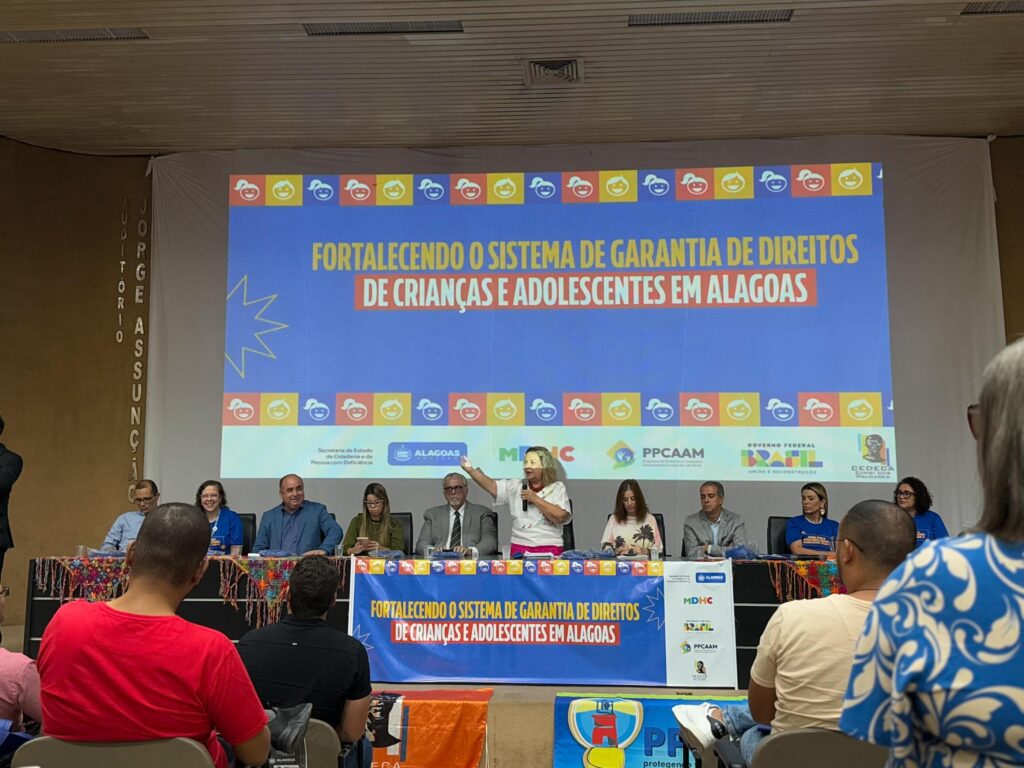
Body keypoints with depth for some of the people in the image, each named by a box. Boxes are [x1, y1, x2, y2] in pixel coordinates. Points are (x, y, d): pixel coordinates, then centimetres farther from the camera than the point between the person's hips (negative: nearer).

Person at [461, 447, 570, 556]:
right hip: (520, 548, 2)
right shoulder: (515, 486, 11)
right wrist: (471, 470, -17)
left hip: (549, 549, -2)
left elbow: (562, 517, -10)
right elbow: (492, 486, -4)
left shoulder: (557, 488, 4)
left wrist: (535, 499, -9)